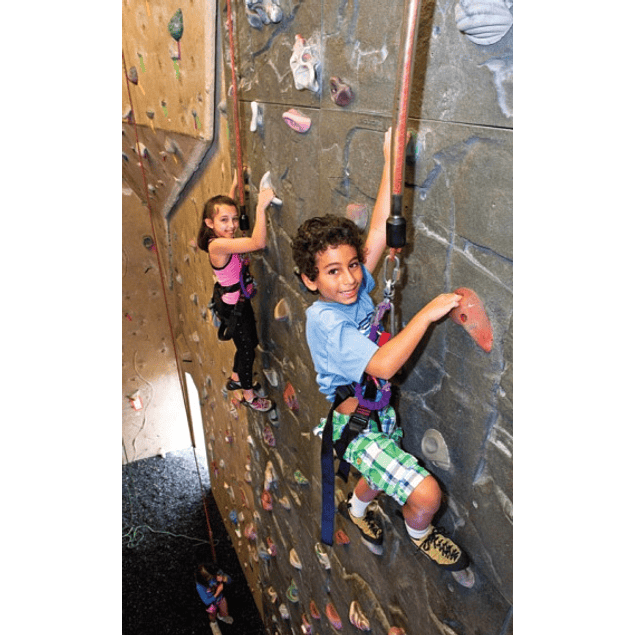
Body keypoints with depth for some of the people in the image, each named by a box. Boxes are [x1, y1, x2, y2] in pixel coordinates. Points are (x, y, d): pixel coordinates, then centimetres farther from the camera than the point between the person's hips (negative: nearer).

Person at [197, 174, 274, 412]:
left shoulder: (226, 240, -4)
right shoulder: (218, 245, -30)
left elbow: (226, 206, 18)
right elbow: (258, 242, -42)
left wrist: (234, 186, 18)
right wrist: (261, 207, -43)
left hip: (241, 302, 9)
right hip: (233, 308, -9)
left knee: (249, 343, 27)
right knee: (247, 349, 11)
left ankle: (236, 379, 52)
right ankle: (249, 396, 35)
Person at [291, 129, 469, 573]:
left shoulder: (358, 287, -8)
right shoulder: (324, 320, -29)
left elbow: (379, 232, -11)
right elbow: (383, 365, -39)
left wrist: (390, 163, -12)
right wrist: (428, 313, -38)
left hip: (378, 409, 8)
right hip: (352, 423, -7)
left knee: (382, 476, 30)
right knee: (427, 494, -11)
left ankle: (356, 508, 62)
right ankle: (419, 533, 24)